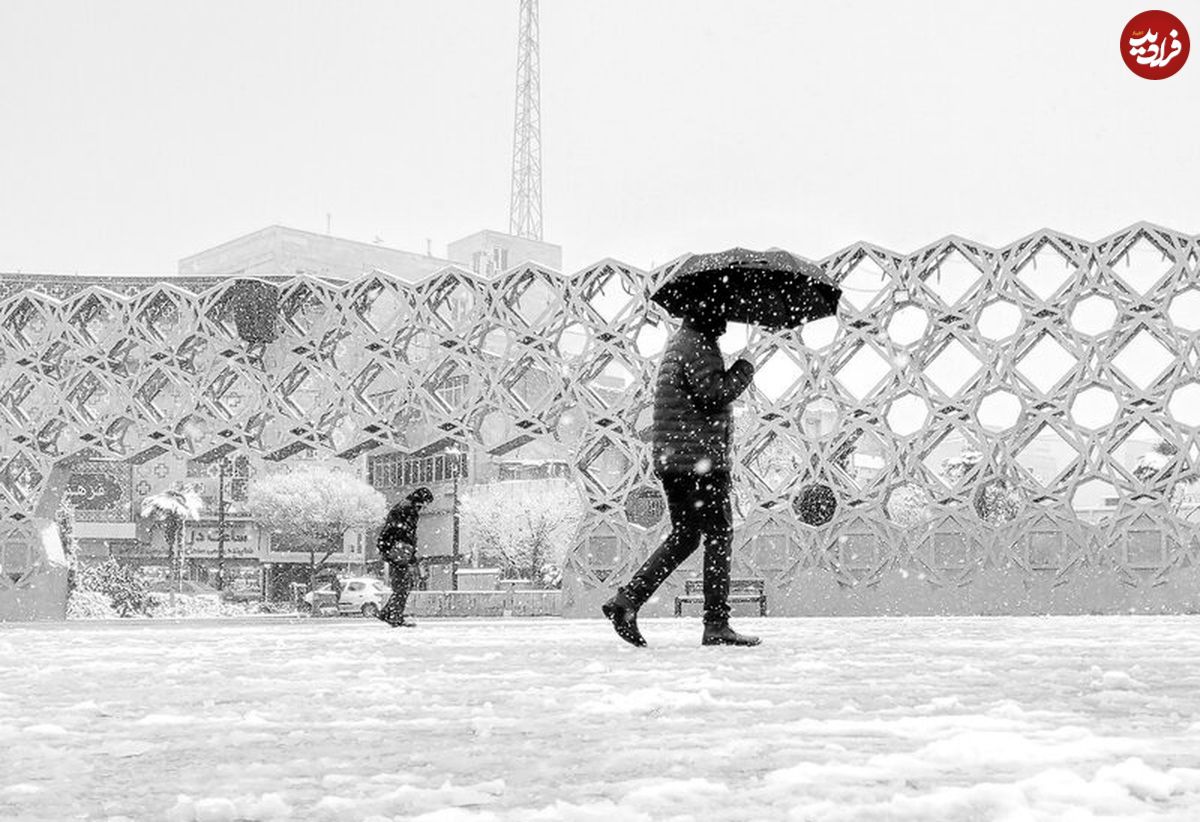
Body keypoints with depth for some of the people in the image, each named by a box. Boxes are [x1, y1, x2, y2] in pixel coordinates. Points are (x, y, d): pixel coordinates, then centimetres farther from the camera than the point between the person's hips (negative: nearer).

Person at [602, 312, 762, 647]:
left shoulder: (680, 341, 20)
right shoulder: (697, 346, -12)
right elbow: (715, 392, -22)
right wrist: (745, 368, -6)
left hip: (672, 459, 10)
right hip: (699, 460, -10)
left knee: (683, 537, 15)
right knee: (719, 536, -4)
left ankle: (626, 600, 8)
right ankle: (716, 625, -2)